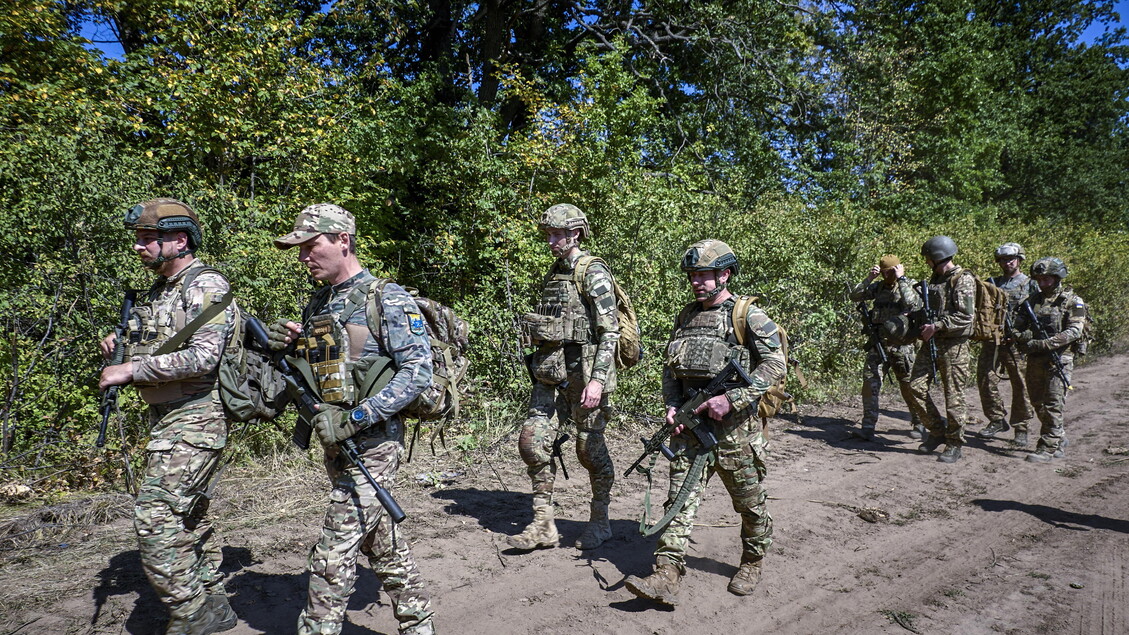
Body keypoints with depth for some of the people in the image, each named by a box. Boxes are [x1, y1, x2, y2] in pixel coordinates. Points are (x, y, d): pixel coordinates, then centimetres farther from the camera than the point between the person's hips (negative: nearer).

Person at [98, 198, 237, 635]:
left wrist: (131, 370, -17)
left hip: (194, 420, -10)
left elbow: (202, 357, -24)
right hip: (166, 418, 10)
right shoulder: (156, 292, 16)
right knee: (190, 517, 15)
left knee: (155, 516, -12)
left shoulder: (206, 285, -14)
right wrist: (120, 347, 7)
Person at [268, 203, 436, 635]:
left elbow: (418, 371, -18)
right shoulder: (317, 305, 12)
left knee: (333, 555, -5)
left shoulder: (387, 299, -12)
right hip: (336, 445, 8)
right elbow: (312, 375, 20)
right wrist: (287, 348, -2)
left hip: (371, 444, -8)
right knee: (383, 543, 17)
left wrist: (355, 419, -23)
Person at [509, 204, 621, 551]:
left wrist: (598, 379, -22)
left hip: (584, 369, -8)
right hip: (551, 370, 8)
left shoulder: (593, 272, -9)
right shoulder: (555, 272, 15)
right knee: (532, 441, 2)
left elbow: (610, 331, -15)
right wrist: (540, 366, 19)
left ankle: (600, 522, 22)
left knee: (590, 447, 3)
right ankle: (543, 525, 12)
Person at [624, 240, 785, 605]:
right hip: (690, 425, 5)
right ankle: (667, 577, -3)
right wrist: (672, 405, 1)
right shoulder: (686, 317, 11)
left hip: (733, 428, -4)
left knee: (750, 502, 11)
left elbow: (776, 364, -13)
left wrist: (732, 399, -20)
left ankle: (752, 562, 35)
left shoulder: (748, 315, -6)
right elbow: (669, 368, 18)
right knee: (681, 498, -2)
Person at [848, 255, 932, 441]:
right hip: (878, 344, 4)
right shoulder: (879, 287, 10)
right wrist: (869, 278, -5)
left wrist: (901, 279, -19)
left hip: (902, 346, -4)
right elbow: (855, 296, 5)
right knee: (870, 381, -5)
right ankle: (868, 426, 1)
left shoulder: (911, 285, -3)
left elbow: (913, 304, -23)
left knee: (909, 386, 6)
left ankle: (918, 424, 25)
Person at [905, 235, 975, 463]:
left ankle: (954, 445, 11)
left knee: (954, 396, 0)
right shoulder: (936, 278, 15)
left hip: (953, 345, -8)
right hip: (931, 342, 8)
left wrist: (936, 326, -19)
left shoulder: (963, 280, -10)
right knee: (916, 387, 2)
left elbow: (964, 316, -18)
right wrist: (922, 322, 9)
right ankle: (937, 431, 17)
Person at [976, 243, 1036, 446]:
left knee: (1021, 386, 0)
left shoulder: (1030, 284, 5)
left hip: (1018, 343, -3)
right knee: (985, 380, 1)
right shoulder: (992, 283, 15)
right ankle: (997, 420, 17)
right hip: (992, 340, 3)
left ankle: (1021, 429, 11)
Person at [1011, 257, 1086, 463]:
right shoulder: (1033, 300, 12)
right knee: (1038, 403, 13)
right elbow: (1017, 326, 9)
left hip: (1059, 359, -6)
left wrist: (1045, 343, -23)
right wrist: (1023, 336, -14)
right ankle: (1059, 439, 31)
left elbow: (1074, 332, -13)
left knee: (1053, 405, -8)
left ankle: (1048, 448, -5)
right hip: (1035, 359, 6)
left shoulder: (1072, 301, -3)